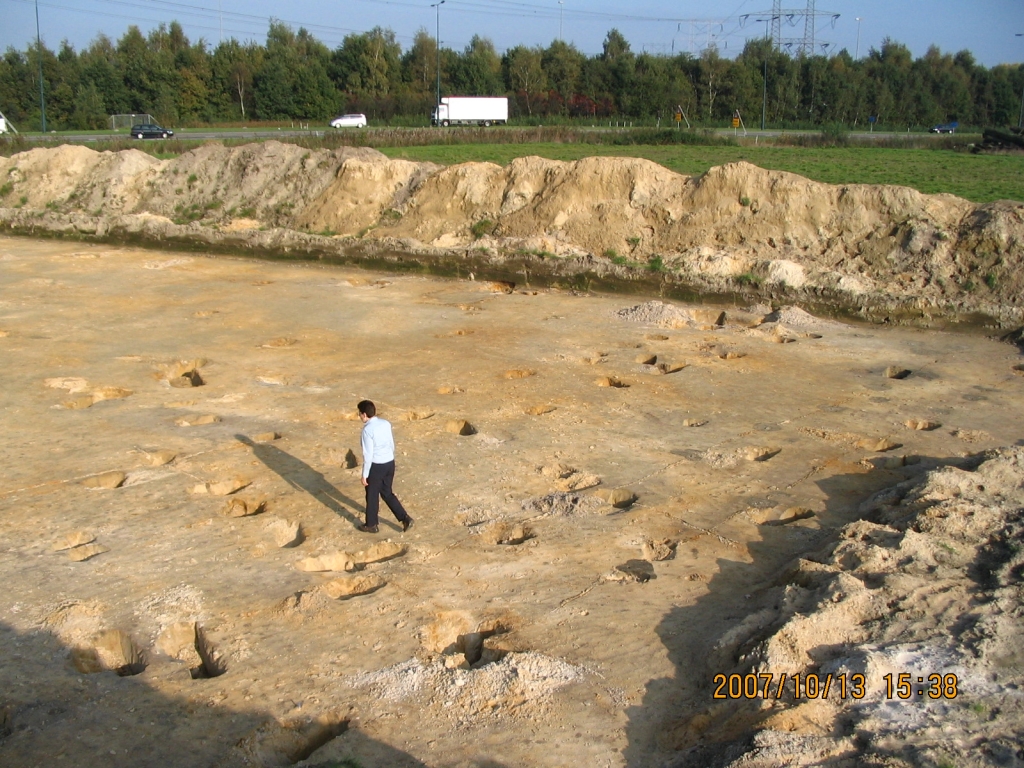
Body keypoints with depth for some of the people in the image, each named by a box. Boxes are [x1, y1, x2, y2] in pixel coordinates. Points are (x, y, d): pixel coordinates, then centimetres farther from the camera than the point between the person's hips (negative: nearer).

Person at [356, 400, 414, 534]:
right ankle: (405, 518, 15)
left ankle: (371, 525, 30)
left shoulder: (367, 429, -20)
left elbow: (368, 454, -19)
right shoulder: (386, 423, 2)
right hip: (389, 463, 7)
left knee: (372, 496, 14)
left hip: (376, 466, -7)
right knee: (387, 493, 22)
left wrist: (364, 475, -10)